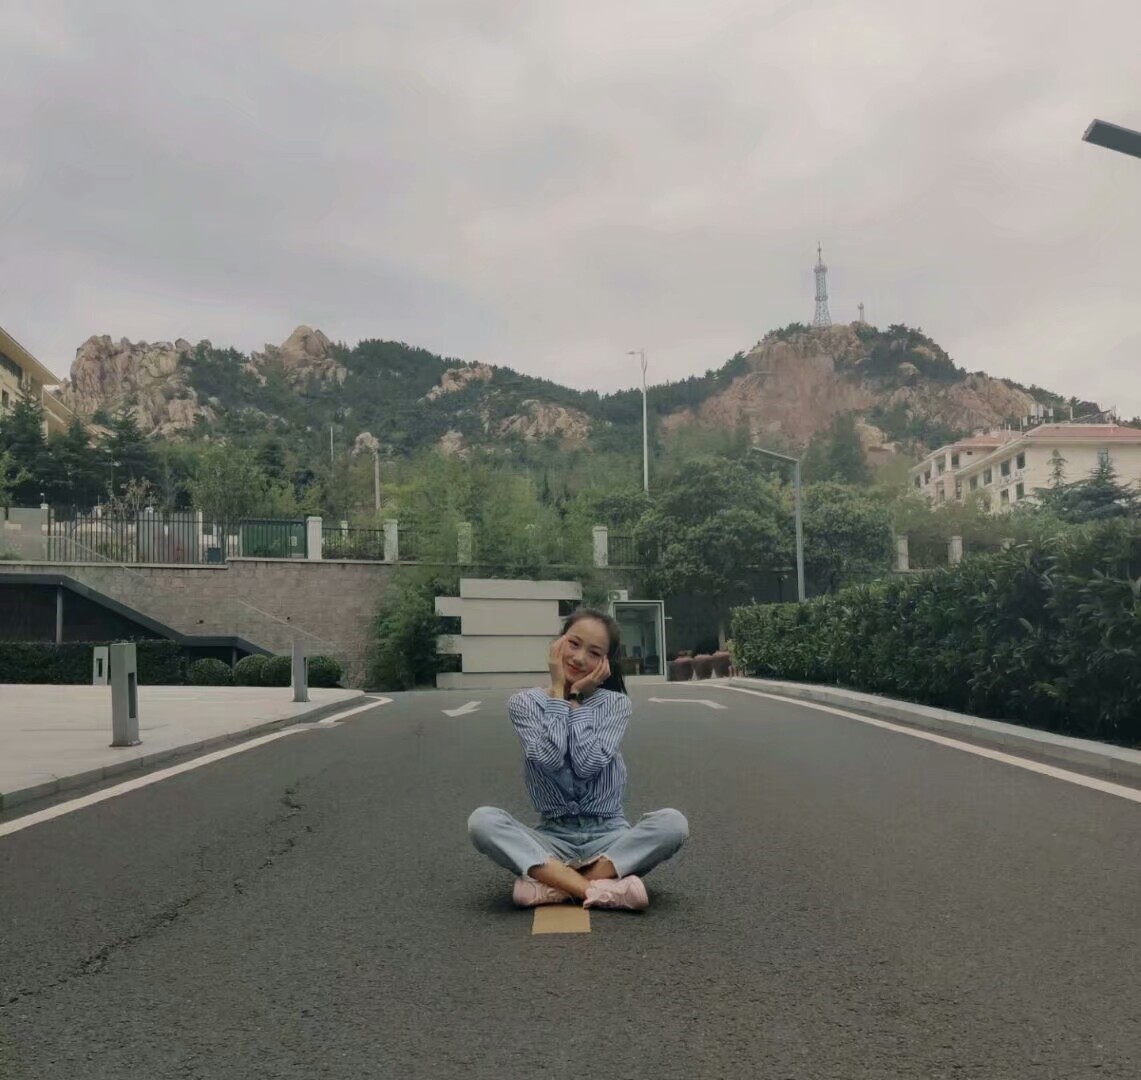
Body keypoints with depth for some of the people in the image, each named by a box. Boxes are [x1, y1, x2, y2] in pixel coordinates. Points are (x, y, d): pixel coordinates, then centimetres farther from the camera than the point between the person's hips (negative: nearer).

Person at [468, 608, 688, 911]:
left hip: (608, 836, 0)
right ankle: (600, 888, -34)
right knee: (482, 820, -27)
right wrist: (559, 691, -12)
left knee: (673, 823, -28)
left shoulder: (615, 703, -1)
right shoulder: (525, 702, -2)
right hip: (552, 838, 0)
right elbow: (549, 760, -20)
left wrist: (576, 697, -11)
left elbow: (588, 764, -18)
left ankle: (550, 882, -27)